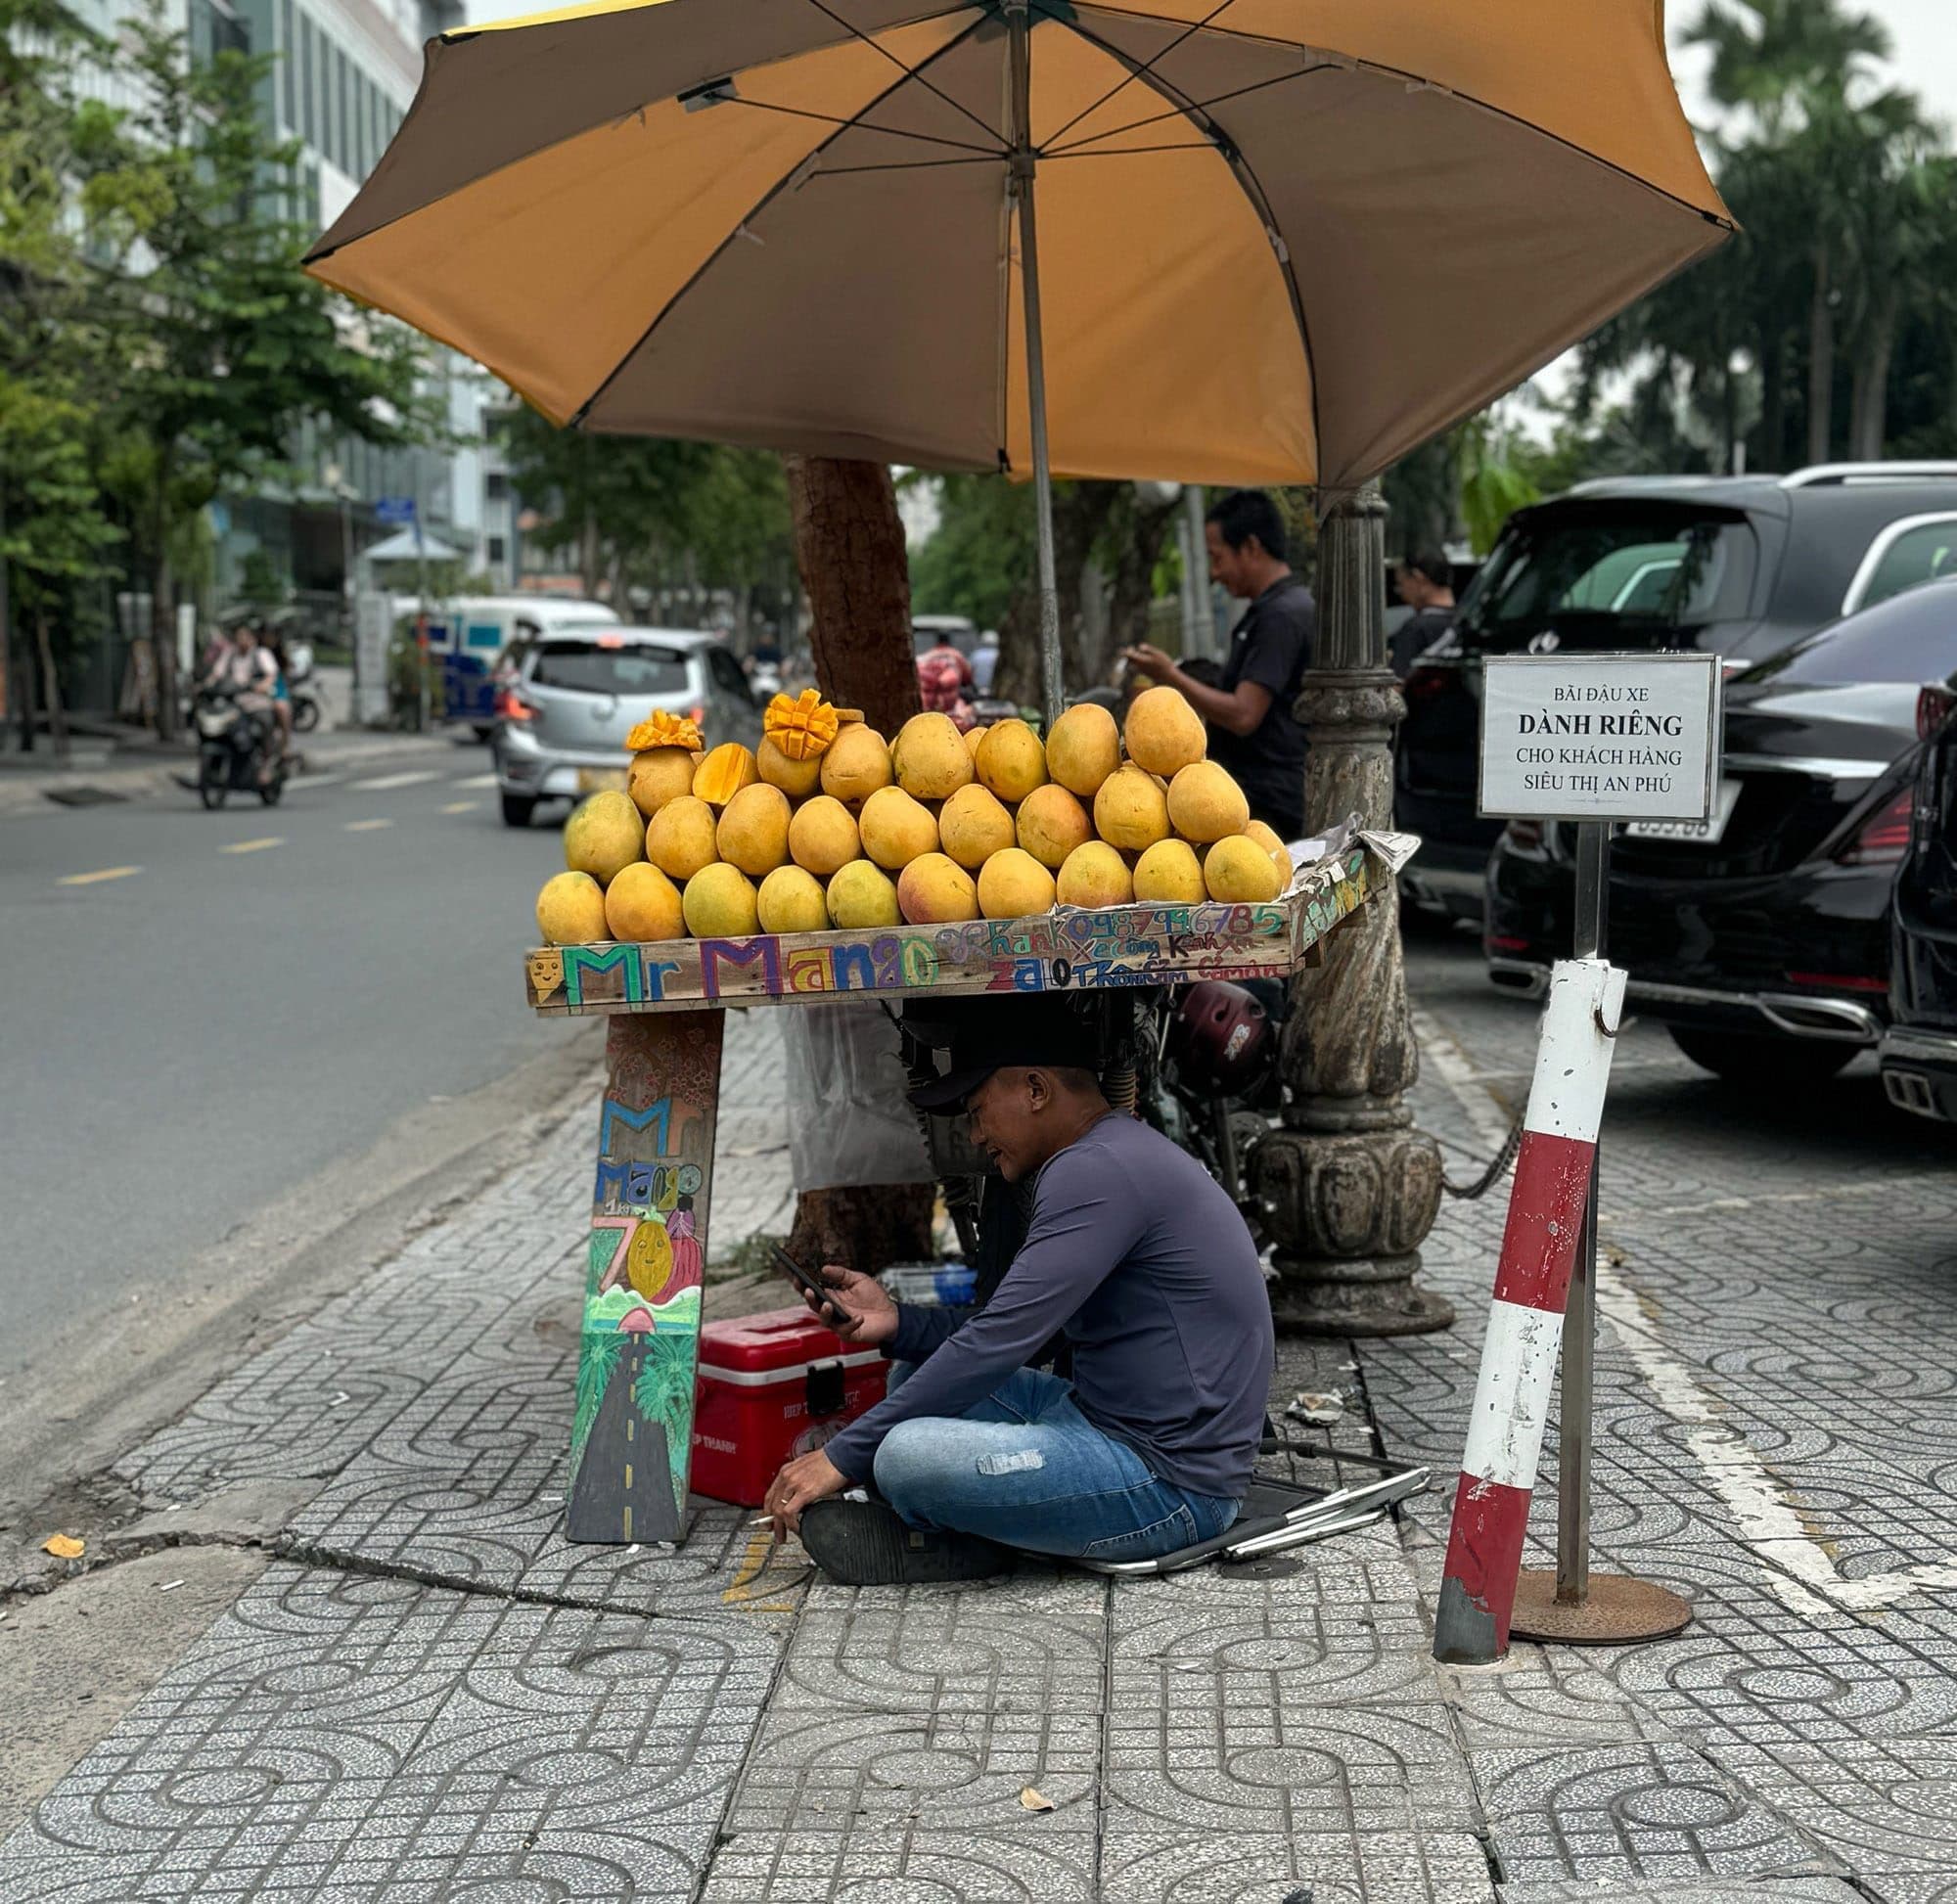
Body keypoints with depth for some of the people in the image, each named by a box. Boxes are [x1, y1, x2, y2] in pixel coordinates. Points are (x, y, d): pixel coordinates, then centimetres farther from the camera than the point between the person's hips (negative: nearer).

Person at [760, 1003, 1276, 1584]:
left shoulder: (1097, 1170, -18)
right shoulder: (1119, 1158, 16)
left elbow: (1002, 1342, -21)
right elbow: (1020, 1334, 18)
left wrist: (843, 1455, -16)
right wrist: (898, 1322, 6)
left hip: (1172, 1486, -11)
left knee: (907, 1455, -28)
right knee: (917, 1372, 17)